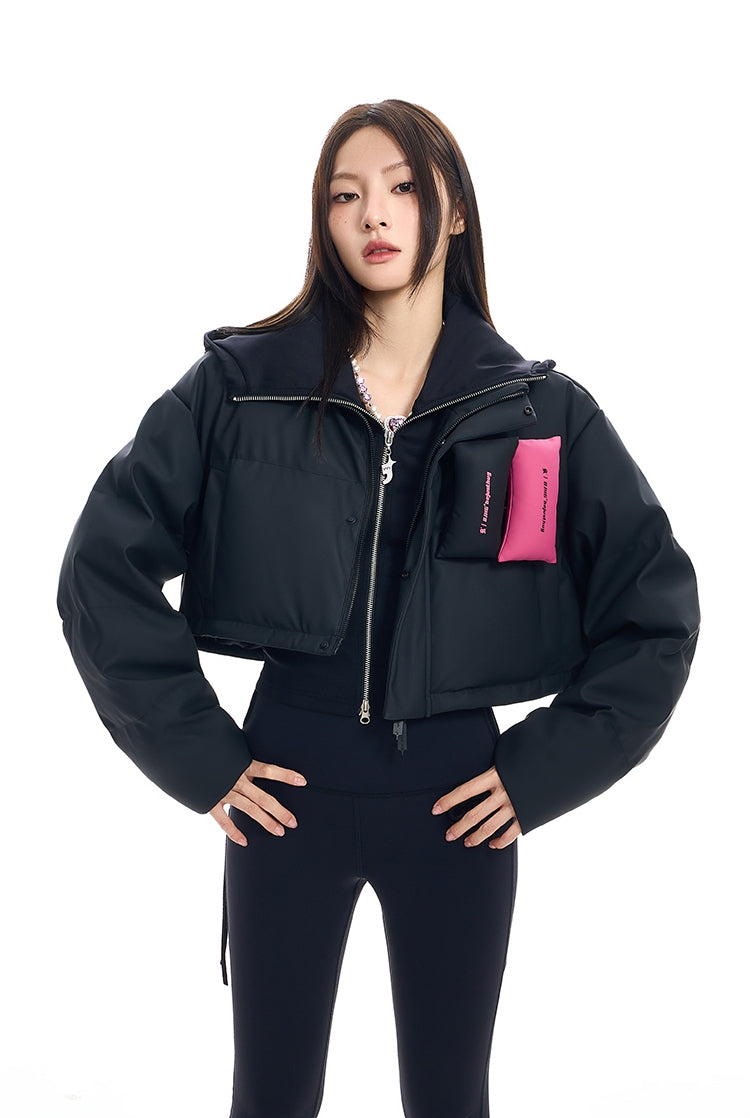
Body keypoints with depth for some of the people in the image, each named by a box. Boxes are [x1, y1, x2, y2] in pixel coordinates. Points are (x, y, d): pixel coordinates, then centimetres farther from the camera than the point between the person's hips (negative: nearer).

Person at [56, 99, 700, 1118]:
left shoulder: (542, 411, -1)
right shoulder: (238, 386, -4)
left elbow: (656, 610, 3)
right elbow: (103, 570, -3)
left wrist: (543, 771, -2)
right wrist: (197, 757, -6)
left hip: (459, 795, 1)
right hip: (288, 782, 0)